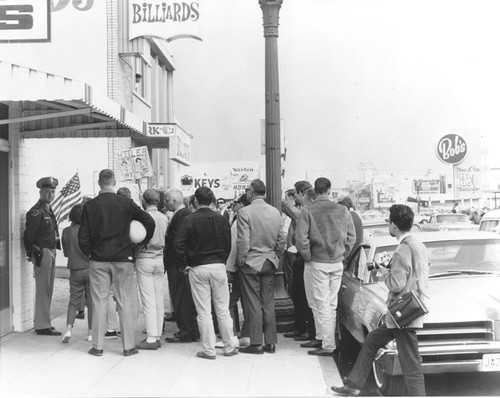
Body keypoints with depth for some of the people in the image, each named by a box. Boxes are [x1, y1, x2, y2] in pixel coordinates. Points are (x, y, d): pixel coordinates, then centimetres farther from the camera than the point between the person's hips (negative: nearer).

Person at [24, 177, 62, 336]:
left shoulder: (48, 210, 16)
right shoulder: (36, 212, -13)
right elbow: (28, 235, -17)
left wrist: (55, 248, 15)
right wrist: (32, 254, -17)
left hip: (51, 252, 10)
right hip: (42, 253, -10)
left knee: (47, 290, 16)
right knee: (43, 289, -6)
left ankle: (42, 321, 26)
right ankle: (42, 326, -1)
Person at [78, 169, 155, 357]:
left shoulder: (89, 206, -2)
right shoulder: (126, 203, -4)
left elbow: (83, 237, -2)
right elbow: (149, 222, -4)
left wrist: (88, 253, 14)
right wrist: (144, 243, 10)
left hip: (98, 260, 1)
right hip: (123, 259, -1)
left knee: (99, 303, 7)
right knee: (126, 303, 5)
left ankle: (97, 346, 11)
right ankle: (128, 346, 9)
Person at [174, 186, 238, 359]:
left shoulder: (189, 220, -8)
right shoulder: (221, 219, 2)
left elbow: (178, 244, -12)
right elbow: (228, 243, 7)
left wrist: (188, 259, 2)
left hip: (198, 269, -3)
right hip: (219, 266, 3)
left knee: (203, 311, 3)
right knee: (223, 309, 10)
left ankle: (209, 350, 6)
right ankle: (230, 346, 16)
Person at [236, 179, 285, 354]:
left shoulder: (245, 212, -13)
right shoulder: (275, 212, 5)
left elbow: (243, 241, -16)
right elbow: (281, 241, 8)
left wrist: (240, 261, -4)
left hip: (251, 262, -5)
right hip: (270, 262, 5)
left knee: (253, 304, 1)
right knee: (268, 303, 10)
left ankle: (256, 343, 4)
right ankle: (270, 342, 14)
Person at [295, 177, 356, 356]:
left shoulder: (307, 211, -11)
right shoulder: (342, 210, 0)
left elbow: (301, 239, -16)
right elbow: (351, 237, 4)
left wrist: (308, 257, -3)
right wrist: (342, 255, 12)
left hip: (317, 264, -4)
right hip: (337, 264, 4)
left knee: (321, 304, 1)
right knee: (331, 304, 15)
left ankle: (328, 345, 3)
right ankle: (321, 337, 26)